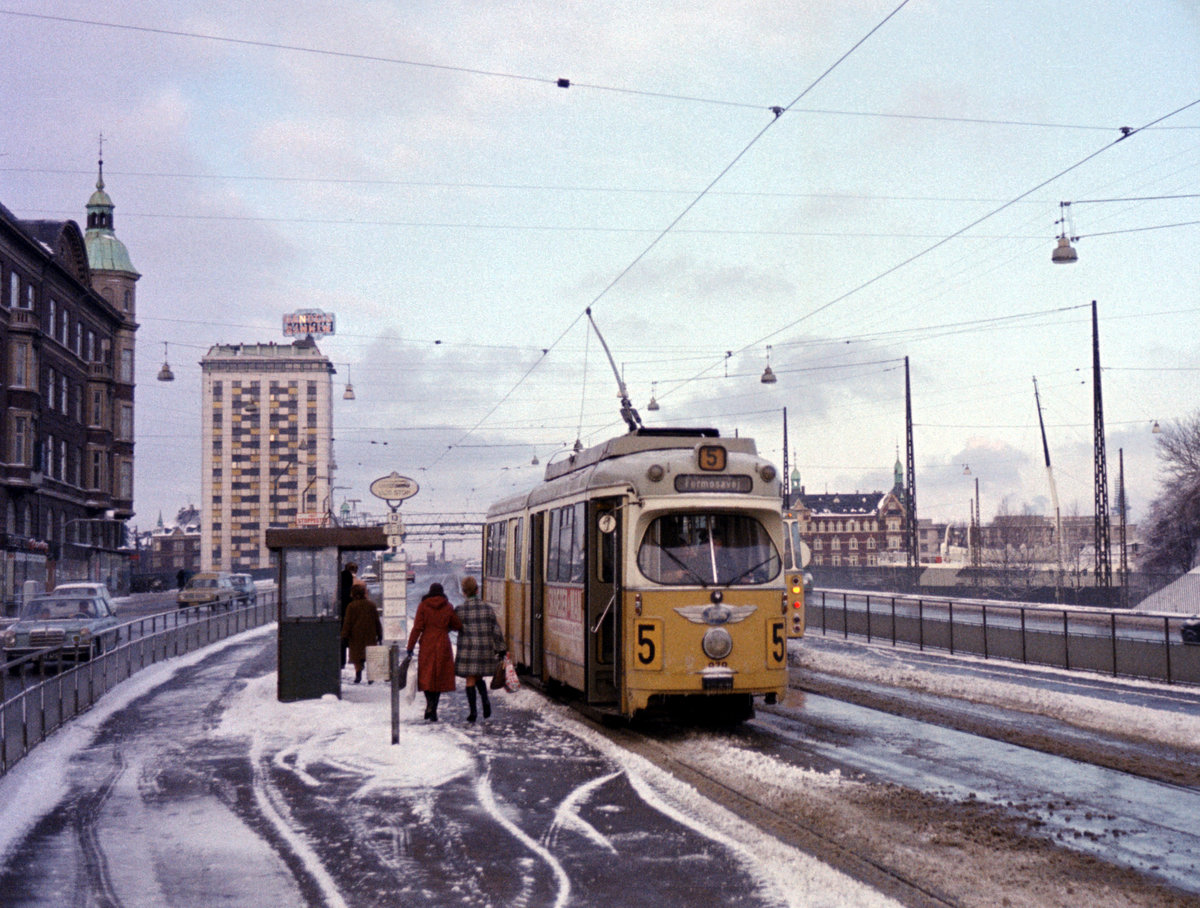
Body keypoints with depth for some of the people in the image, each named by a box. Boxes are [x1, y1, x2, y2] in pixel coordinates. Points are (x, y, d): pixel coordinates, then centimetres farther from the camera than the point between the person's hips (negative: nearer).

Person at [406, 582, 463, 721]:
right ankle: (433, 709, 2)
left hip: (427, 646, -1)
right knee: (440, 677, 7)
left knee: (426, 676, 7)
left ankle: (430, 704, -14)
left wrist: (410, 647, -3)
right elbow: (458, 626, 6)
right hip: (443, 646, 1)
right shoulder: (448, 607, 2)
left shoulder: (423, 606, -1)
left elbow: (417, 628, -6)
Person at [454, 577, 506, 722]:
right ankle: (485, 701, -1)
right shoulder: (487, 608, 0)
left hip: (467, 649, -3)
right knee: (479, 677, 21)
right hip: (485, 649, 3)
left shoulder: (460, 610, -7)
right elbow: (496, 630, 2)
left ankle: (472, 712, 2)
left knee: (470, 680, 5)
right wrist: (501, 650, 7)